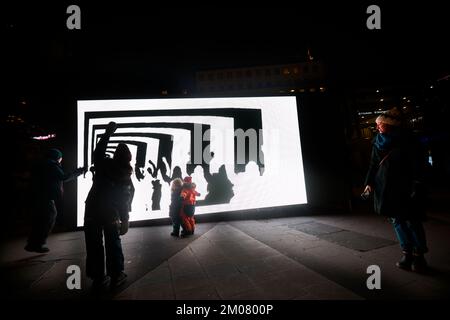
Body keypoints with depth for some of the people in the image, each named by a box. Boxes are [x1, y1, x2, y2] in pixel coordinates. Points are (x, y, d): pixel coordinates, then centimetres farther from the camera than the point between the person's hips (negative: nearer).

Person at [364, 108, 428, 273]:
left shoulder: (406, 140, -5)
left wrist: (416, 185, -13)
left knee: (412, 221, 0)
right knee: (397, 221, 7)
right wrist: (370, 183, 0)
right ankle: (407, 254, 17)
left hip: (405, 188, -4)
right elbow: (373, 165, 9)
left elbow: (416, 164, -8)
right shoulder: (378, 143, 8)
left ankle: (419, 255, 14)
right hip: (385, 188, 5)